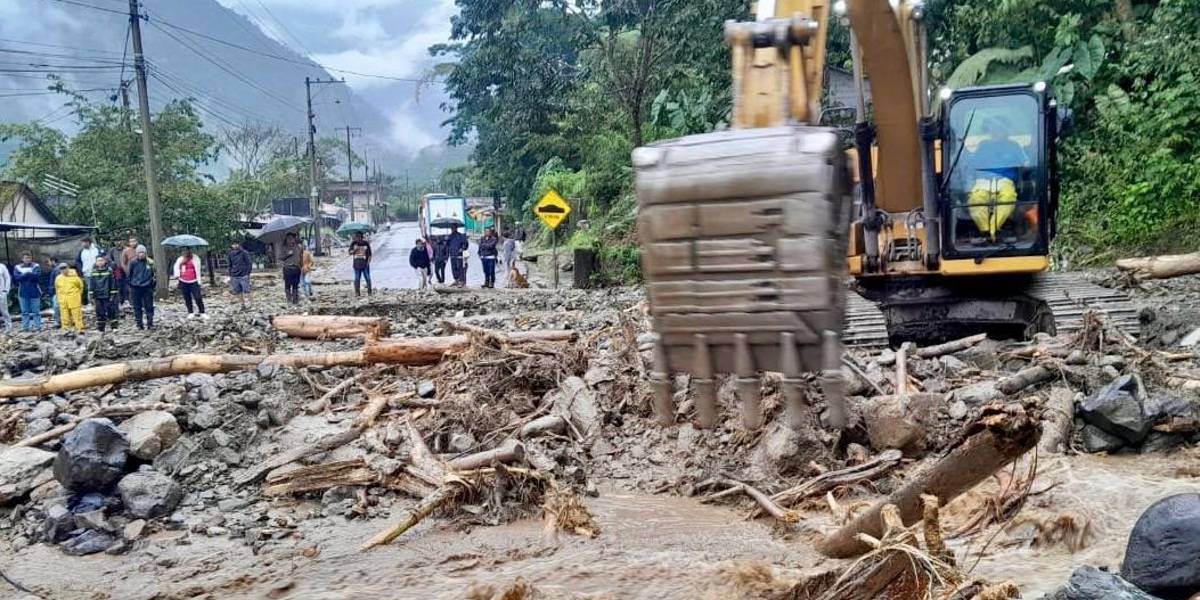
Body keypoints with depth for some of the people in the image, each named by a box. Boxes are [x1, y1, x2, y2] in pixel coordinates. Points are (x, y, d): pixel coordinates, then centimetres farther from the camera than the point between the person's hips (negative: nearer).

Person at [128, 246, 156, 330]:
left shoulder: (150, 262, -1)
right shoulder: (133, 262, -3)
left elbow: (154, 274, 8)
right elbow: (129, 275, 6)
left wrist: (153, 283, 5)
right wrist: (130, 284, 5)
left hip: (147, 287, 0)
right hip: (135, 288, 0)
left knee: (149, 306, 3)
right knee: (137, 307, 6)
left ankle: (150, 323, 10)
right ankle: (139, 324, 13)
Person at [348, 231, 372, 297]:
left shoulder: (366, 243, 0)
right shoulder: (353, 243, 4)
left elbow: (369, 254, 1)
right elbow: (350, 253, 2)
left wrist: (368, 262, -11)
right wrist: (355, 249, -17)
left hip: (365, 264, -1)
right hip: (357, 264, 1)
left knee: (368, 278, -3)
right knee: (357, 279, 3)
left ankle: (369, 292, 2)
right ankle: (357, 293, 7)